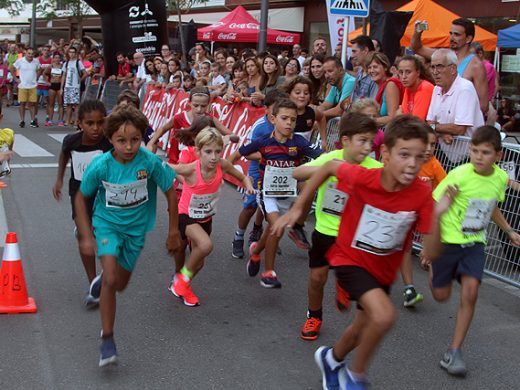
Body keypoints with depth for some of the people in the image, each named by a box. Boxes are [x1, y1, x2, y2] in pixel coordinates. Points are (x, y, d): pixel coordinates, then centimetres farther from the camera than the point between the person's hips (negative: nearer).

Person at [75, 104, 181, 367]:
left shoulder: (151, 162, -24)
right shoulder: (100, 166, -21)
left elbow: (171, 193, -9)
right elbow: (81, 198, -5)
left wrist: (173, 232, -3)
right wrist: (86, 236, -7)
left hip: (136, 227, 2)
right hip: (107, 223, -1)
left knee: (120, 285, 14)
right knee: (110, 279, -20)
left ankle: (101, 283, 52)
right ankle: (107, 340, -8)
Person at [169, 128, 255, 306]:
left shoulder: (223, 165, -19)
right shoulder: (190, 169, -29)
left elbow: (242, 177, -4)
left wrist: (248, 185, -22)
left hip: (205, 218, 5)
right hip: (186, 216, -5)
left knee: (198, 263, 14)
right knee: (206, 245, -32)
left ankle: (182, 286, 45)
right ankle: (183, 277, -5)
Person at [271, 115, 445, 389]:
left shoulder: (423, 195, -23)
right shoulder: (362, 178, -29)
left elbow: (431, 253, -21)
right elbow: (329, 167, -8)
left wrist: (437, 214, -37)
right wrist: (297, 207, -6)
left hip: (384, 269, 5)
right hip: (350, 260, -4)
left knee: (362, 329, 24)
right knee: (384, 316, -29)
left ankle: (331, 359, 59)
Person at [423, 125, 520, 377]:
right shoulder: (459, 175, -22)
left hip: (475, 244, 3)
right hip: (448, 241, -3)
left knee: (470, 294, -10)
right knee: (441, 296, 9)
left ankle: (453, 353, 0)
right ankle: (434, 269, 47)